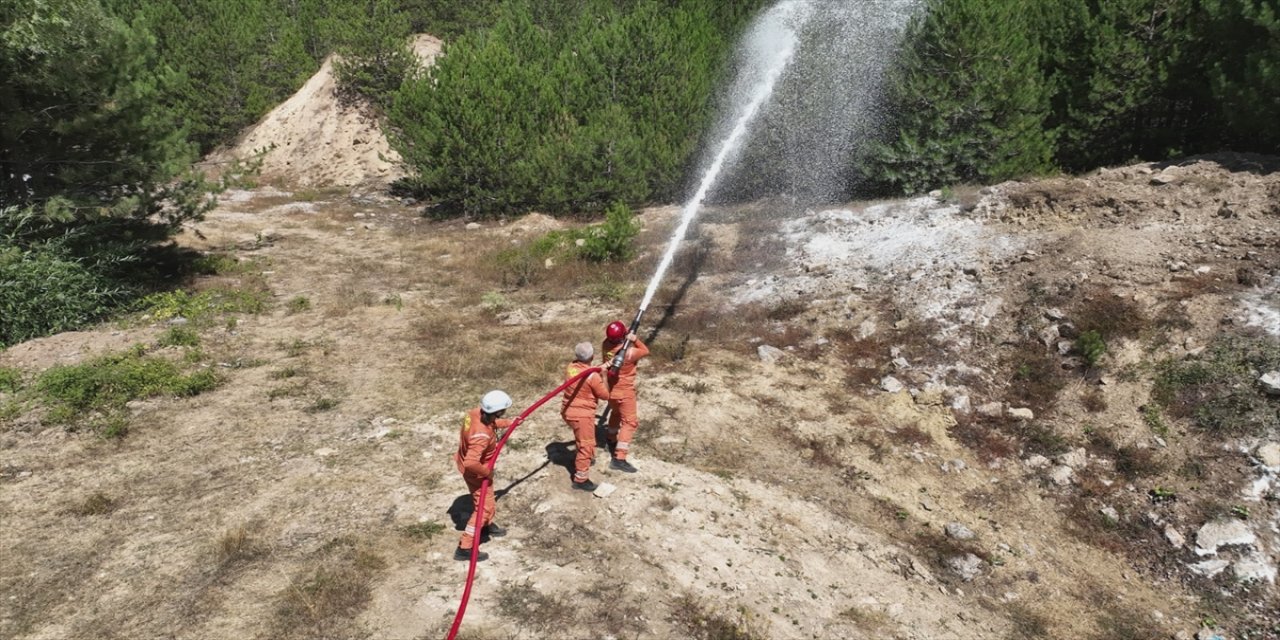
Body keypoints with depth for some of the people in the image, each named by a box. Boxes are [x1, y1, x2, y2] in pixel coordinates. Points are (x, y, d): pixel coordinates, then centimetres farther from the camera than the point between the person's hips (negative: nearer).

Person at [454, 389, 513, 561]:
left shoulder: (477, 412, -16)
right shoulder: (482, 435, -42)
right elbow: (471, 463, -45)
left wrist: (509, 423, 16)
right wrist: (486, 472, -28)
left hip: (470, 465, 9)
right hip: (476, 472, -9)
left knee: (487, 499, 30)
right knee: (484, 507, 4)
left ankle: (487, 526, 54)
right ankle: (464, 548, 12)